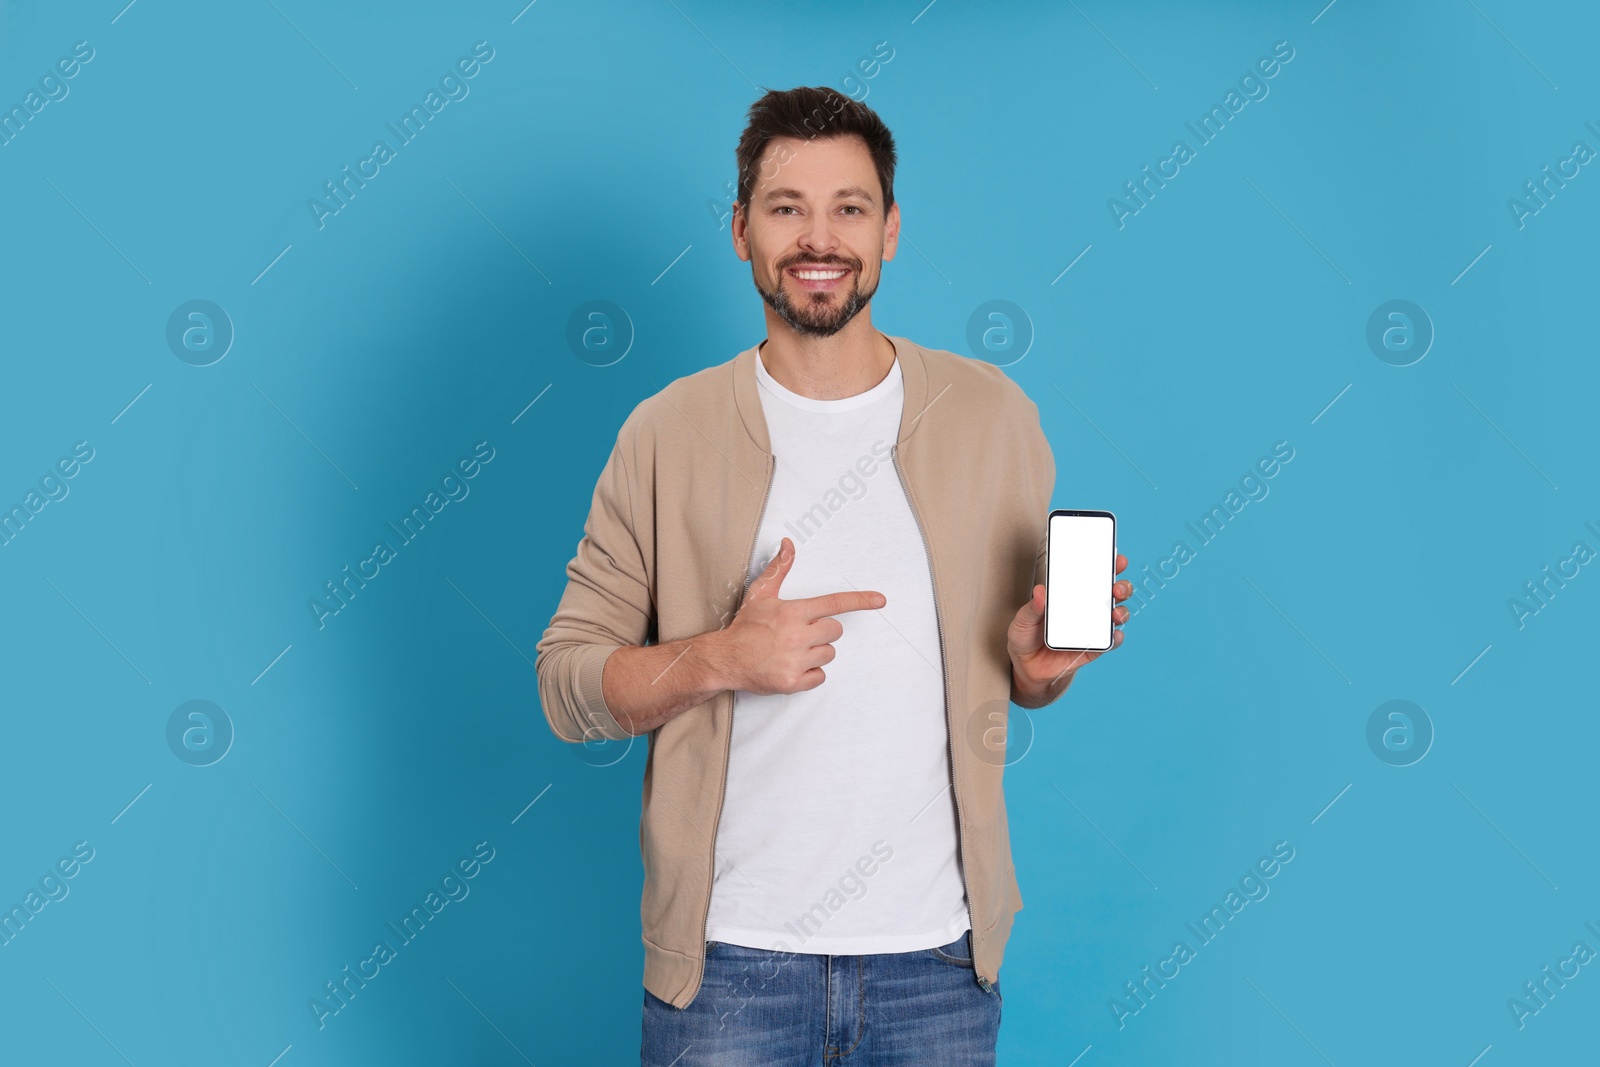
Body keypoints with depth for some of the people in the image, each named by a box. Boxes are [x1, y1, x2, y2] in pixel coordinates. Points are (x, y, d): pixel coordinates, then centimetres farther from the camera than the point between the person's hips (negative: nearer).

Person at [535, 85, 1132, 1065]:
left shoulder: (993, 415, 3)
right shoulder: (669, 434, -2)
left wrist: (1043, 662, -11)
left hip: (938, 951, 2)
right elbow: (565, 681, -2)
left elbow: (1019, 673, 12)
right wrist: (720, 660, -18)